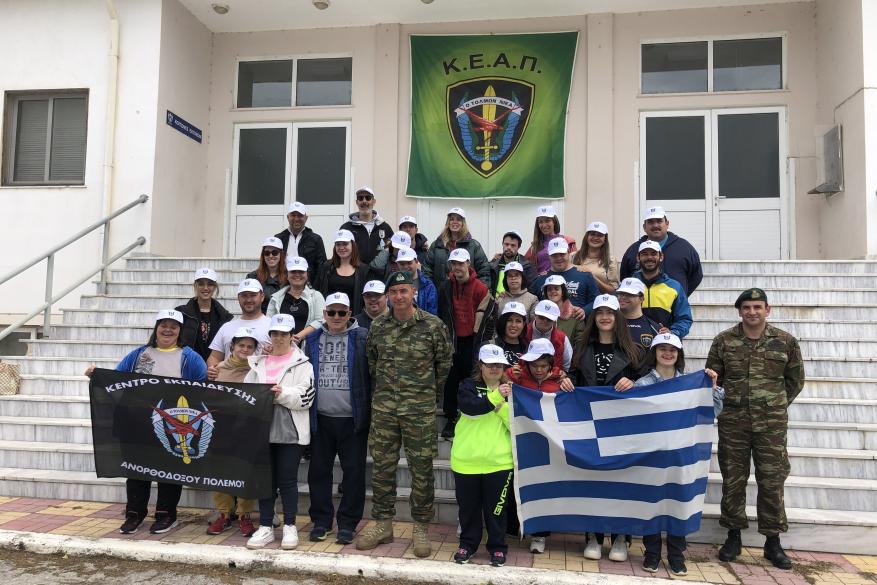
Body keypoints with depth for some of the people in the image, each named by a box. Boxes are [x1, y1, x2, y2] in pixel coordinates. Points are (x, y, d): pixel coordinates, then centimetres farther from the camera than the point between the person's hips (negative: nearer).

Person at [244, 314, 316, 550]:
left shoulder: (302, 363, 0)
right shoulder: (258, 362, 14)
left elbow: (305, 397, -8)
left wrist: (283, 393, -21)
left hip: (290, 431, -4)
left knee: (288, 480, 3)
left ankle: (290, 527, 17)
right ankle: (265, 527, 20)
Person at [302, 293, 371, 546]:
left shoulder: (362, 337, -3)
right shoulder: (312, 340, 9)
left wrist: (369, 412, -8)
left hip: (352, 419, -3)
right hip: (320, 418, 3)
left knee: (353, 472, 4)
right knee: (319, 470, 11)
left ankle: (347, 524, 17)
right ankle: (321, 520, 25)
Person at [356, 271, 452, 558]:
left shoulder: (433, 325, -6)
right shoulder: (377, 326, 4)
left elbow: (444, 363, 4)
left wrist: (433, 394, 8)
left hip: (420, 408, -3)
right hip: (383, 406, 3)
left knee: (421, 469, 4)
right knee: (382, 466, 9)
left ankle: (421, 527, 18)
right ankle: (382, 524, 23)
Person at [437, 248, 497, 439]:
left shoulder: (480, 288, -7)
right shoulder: (446, 287, 3)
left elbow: (489, 315, -5)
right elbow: (442, 314, 12)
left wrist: (482, 339, -6)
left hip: (472, 340, -3)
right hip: (452, 339, 3)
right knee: (451, 379, 6)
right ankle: (451, 418, 16)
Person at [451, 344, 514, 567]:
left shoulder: (510, 390, 6)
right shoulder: (468, 386, 1)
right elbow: (470, 408, -18)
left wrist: (502, 405, -16)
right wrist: (495, 397, -23)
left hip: (498, 461, 0)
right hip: (466, 460, 0)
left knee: (496, 507, 9)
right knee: (468, 506, 13)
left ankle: (497, 546, 26)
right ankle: (468, 543, 30)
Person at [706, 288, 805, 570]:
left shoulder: (786, 342, 0)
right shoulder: (723, 341, 0)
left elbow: (795, 380, 11)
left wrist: (776, 406, 11)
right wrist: (729, 404, 2)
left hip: (772, 423, 0)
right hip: (732, 422, 1)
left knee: (772, 481, 4)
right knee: (732, 480, 7)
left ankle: (773, 541, 18)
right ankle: (733, 536, 21)